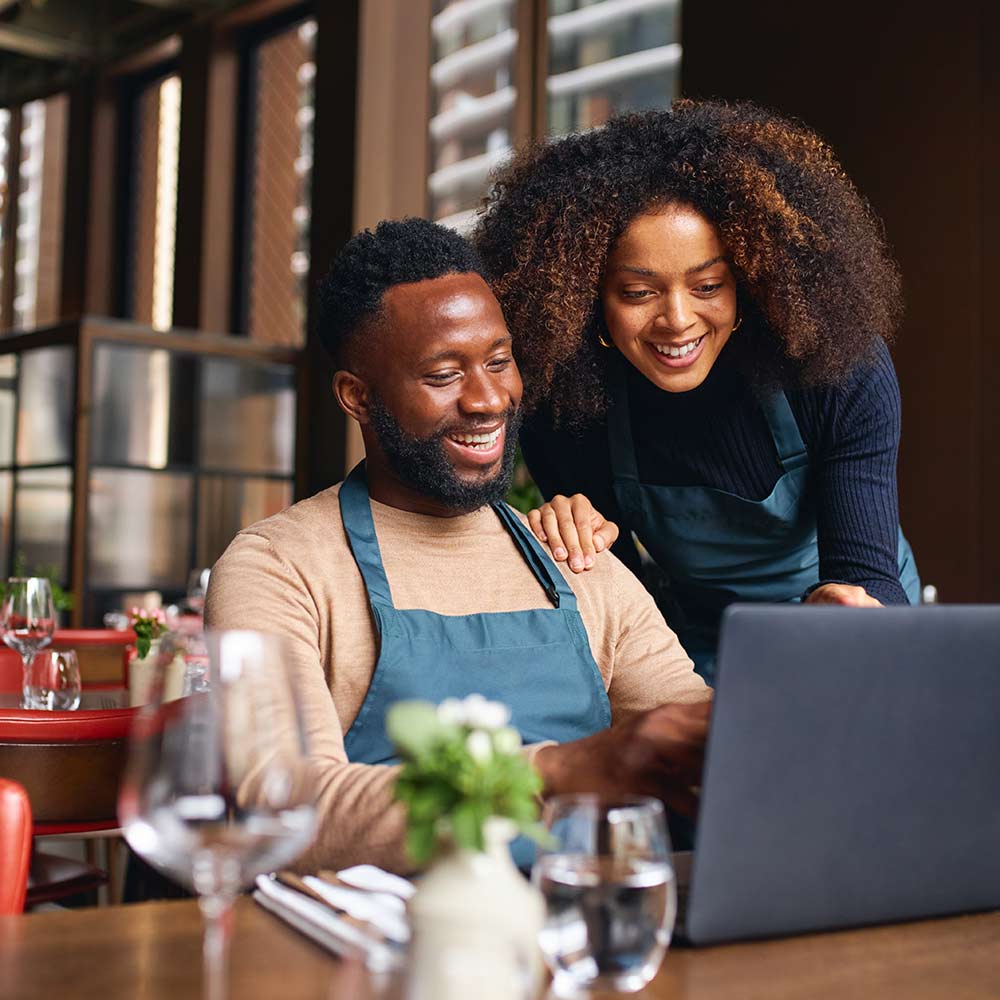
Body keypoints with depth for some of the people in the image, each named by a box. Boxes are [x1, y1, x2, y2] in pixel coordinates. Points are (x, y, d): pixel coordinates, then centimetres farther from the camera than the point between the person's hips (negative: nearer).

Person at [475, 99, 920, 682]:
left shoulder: (841, 369, -21)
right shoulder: (560, 401, -17)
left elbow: (867, 572, -25)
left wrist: (848, 606, -48)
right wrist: (569, 537, -28)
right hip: (697, 659, -1)